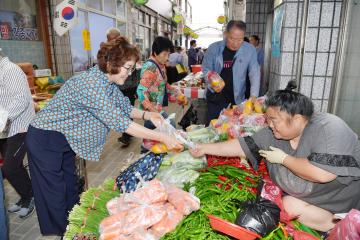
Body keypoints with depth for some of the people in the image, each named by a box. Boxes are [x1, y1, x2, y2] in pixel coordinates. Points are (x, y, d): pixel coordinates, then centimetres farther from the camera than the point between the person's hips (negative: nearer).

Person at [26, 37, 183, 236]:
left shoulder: (107, 80, -3)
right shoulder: (92, 84, -32)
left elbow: (124, 107, 6)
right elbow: (119, 122, -34)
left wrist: (146, 115, -13)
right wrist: (162, 138, -32)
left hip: (65, 139, 9)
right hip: (46, 140, -9)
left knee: (70, 188, 20)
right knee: (55, 196, 4)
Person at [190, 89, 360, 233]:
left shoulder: (328, 128, -27)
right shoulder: (272, 135, -10)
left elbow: (321, 174, -37)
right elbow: (242, 146, -4)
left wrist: (283, 158, -24)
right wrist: (205, 148, -5)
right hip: (309, 198, 6)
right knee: (289, 204, -19)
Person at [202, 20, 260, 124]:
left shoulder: (250, 50, -7)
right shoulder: (214, 48, -7)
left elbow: (255, 73, -8)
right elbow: (206, 69, 2)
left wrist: (254, 96, -20)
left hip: (237, 98, 1)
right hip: (215, 97, 0)